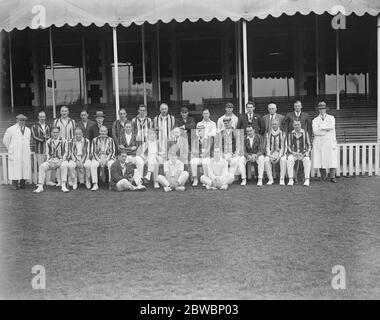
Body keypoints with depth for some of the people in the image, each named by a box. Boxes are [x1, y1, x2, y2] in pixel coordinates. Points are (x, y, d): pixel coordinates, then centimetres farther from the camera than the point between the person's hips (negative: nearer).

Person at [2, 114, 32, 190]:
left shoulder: (28, 130, 14)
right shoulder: (11, 129, 1)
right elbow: (5, 140, 9)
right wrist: (11, 150, 14)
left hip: (25, 154, 4)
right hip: (15, 154, -4)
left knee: (25, 168, -1)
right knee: (15, 168, -5)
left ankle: (22, 184, 6)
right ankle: (15, 185, 0)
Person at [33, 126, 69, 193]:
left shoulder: (63, 141, 3)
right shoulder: (48, 142, 10)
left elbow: (66, 152, 3)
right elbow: (47, 153, 12)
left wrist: (63, 159, -13)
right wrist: (48, 159, -7)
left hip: (61, 160, -2)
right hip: (51, 160, 3)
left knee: (64, 165, -37)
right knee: (42, 166, -25)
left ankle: (63, 186, -32)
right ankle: (40, 187, -20)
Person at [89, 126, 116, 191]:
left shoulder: (110, 140, 10)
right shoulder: (95, 140, 10)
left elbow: (113, 151, 3)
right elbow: (93, 152, 5)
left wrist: (106, 159, -12)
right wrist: (99, 160, -11)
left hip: (108, 158, 0)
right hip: (97, 158, 1)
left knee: (111, 165, -34)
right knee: (93, 165, -32)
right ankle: (95, 185, -30)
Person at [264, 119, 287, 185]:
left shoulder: (282, 134, 1)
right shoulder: (268, 134, 7)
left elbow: (283, 147, -4)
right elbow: (267, 146, 3)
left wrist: (279, 156, -18)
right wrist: (270, 156, -14)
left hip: (280, 153, -2)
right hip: (270, 153, 2)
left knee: (283, 159, -34)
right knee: (266, 160, -30)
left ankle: (282, 180, -35)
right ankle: (270, 179, -29)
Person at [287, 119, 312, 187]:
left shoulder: (305, 133, 4)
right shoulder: (290, 134, 6)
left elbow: (309, 145, 6)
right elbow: (289, 146, 6)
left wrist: (307, 152, -12)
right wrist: (293, 153, -11)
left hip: (303, 153, -1)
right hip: (293, 153, 1)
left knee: (307, 160, -35)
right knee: (289, 160, -33)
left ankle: (307, 180, -33)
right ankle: (291, 180, -29)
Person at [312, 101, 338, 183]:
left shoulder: (331, 118, 13)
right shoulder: (315, 120, 12)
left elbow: (331, 127, -8)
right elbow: (315, 131, -4)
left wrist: (321, 127, -6)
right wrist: (326, 131, -6)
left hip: (329, 141, 0)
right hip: (318, 142, 0)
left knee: (332, 159, -8)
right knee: (320, 159, -6)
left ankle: (332, 177, -5)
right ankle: (324, 175, 9)